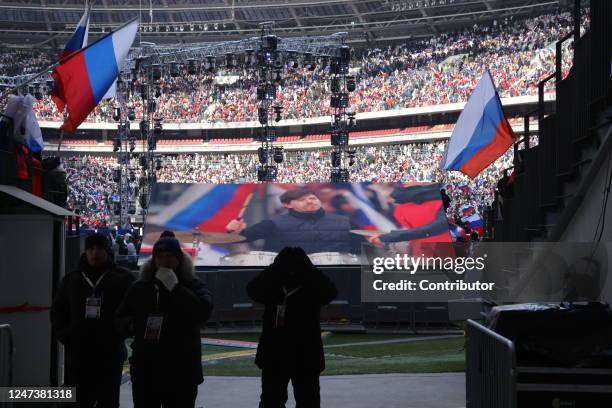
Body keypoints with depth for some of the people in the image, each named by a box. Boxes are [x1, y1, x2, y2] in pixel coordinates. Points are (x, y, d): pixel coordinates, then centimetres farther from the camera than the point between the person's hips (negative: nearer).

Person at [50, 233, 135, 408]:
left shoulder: (123, 278, 0)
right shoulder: (72, 279, 11)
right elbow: (57, 311, 16)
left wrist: (119, 333, -9)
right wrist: (64, 335, 3)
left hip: (110, 354, -2)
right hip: (77, 354, 3)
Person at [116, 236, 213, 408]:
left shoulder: (193, 285, 0)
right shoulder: (140, 288, 9)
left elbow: (204, 311, -19)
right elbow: (121, 318, 18)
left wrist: (175, 288, -20)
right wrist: (132, 326, -5)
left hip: (181, 371, -3)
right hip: (145, 369, 3)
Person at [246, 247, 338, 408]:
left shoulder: (312, 291, -6)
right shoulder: (272, 289, -2)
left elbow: (330, 292, -25)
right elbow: (252, 290, -20)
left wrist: (306, 267, -27)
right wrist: (277, 267, -25)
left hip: (306, 358, -1)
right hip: (274, 357, 1)